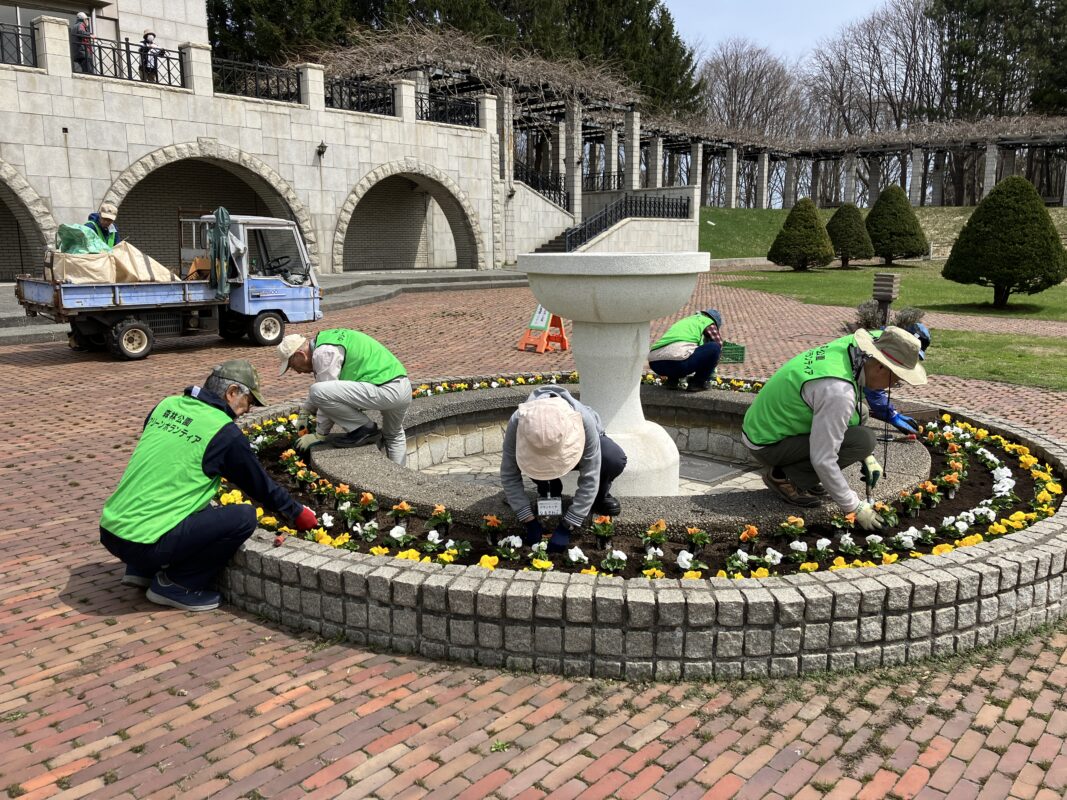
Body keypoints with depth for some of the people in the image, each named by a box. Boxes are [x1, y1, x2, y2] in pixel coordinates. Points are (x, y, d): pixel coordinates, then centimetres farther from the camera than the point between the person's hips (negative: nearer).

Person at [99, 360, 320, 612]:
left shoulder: (167, 405, 9)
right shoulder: (224, 433, -9)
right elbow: (260, 485, 3)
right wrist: (297, 512, 18)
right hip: (143, 544, -8)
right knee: (244, 517, -7)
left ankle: (141, 571, 20)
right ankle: (176, 585, 2)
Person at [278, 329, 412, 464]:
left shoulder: (324, 353, -10)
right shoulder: (325, 341, 21)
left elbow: (326, 396, -9)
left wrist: (319, 435, 3)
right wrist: (305, 412, 42)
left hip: (386, 390, -11)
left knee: (320, 392, -18)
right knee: (394, 435, 36)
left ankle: (363, 429, -3)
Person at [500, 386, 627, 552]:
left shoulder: (583, 420, -43)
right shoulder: (518, 422, -39)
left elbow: (589, 479, -37)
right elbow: (509, 476, -29)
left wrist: (566, 527, -38)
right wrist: (530, 521, -33)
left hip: (581, 443, -1)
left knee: (615, 459, -34)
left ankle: (600, 496, -1)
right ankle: (549, 490, 0)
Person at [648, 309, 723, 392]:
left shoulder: (685, 321, 39)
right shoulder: (708, 322, 20)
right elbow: (719, 344, 18)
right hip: (677, 360, -8)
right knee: (714, 347, 5)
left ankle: (672, 380, 17)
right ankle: (698, 382, 10)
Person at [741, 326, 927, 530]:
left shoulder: (848, 346, -4)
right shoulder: (839, 391, -31)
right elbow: (823, 459, -27)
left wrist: (867, 457, 10)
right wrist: (854, 507, -17)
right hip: (767, 444, -9)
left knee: (857, 414, 13)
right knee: (862, 440, -17)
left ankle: (791, 469, 12)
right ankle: (782, 476, -5)